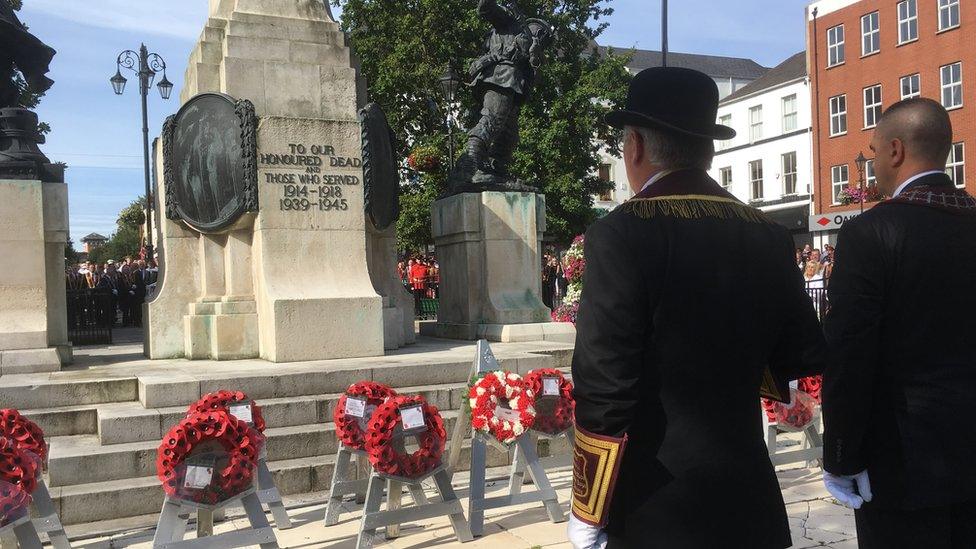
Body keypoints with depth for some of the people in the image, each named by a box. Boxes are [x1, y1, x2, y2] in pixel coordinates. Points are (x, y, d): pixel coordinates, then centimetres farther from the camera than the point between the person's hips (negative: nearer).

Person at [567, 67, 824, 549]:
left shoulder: (621, 233, -16)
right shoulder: (769, 236, 2)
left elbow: (604, 389, -18)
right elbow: (803, 357, 10)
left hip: (656, 510, -5)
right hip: (750, 500, 6)